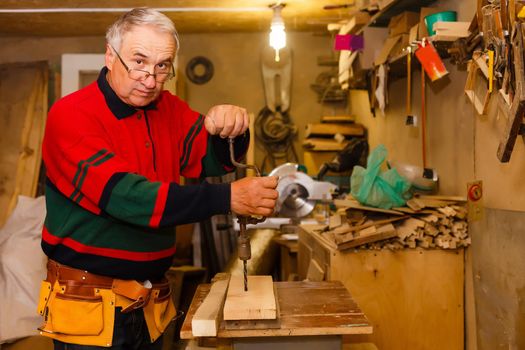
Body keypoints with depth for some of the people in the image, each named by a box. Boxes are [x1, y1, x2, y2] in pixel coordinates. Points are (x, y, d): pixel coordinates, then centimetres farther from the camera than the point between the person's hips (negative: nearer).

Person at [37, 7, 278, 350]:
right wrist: (227, 197, -33)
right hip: (90, 303, -6)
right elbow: (123, 194, -28)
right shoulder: (71, 115, -17)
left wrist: (230, 128, -22)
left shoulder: (168, 108, 3)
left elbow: (212, 159, 2)